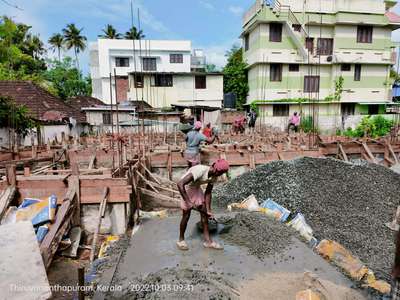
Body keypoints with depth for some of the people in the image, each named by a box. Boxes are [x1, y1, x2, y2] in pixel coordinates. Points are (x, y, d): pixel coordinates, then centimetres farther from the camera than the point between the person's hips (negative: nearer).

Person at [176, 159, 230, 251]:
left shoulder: (214, 176, -14)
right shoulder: (200, 171, -38)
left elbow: (208, 193, -4)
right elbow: (180, 184, -42)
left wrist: (208, 210, -8)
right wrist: (188, 202, -41)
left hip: (197, 188, 7)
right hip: (186, 189, -7)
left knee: (204, 213, 3)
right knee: (186, 215, -2)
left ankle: (208, 241, 12)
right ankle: (181, 240, 19)